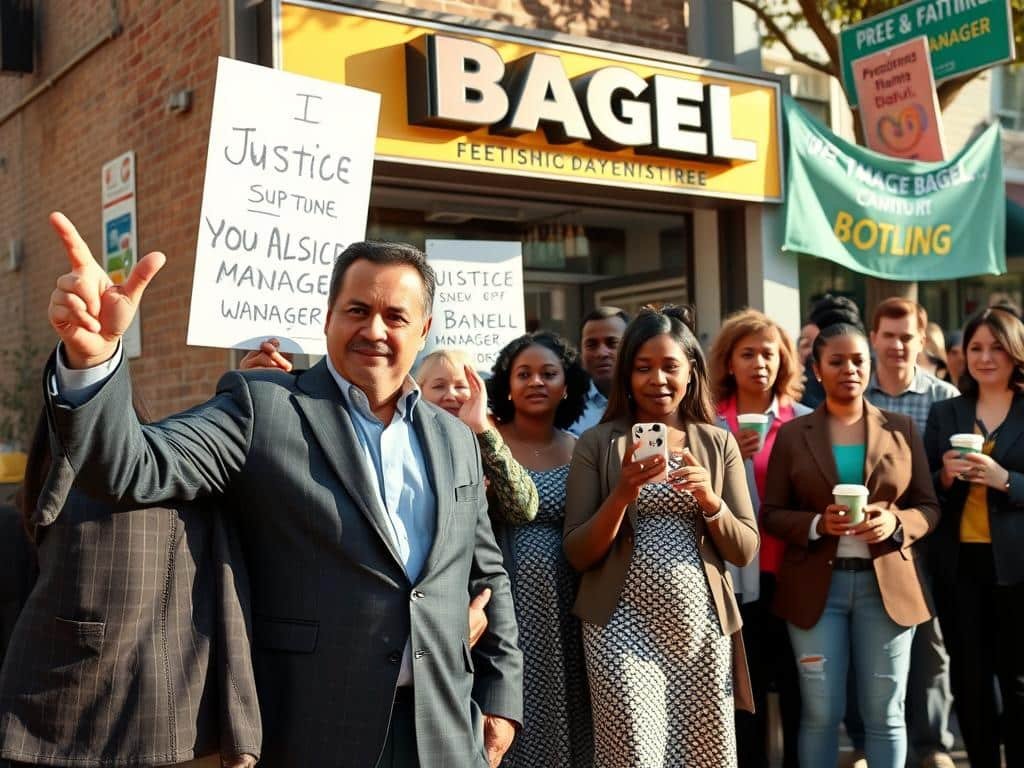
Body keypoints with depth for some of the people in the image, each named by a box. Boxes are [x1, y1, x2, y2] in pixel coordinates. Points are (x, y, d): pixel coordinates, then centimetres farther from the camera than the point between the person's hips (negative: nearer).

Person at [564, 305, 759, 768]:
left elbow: (745, 551, 4)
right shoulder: (598, 443, -1)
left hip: (702, 631, 3)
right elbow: (577, 555, -4)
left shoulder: (718, 443, 5)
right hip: (624, 631, -2)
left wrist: (708, 498, -14)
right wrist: (623, 493, -18)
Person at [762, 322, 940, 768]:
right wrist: (817, 524, -17)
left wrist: (896, 523, -14)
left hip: (886, 584, 1)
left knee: (885, 715, 8)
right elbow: (771, 514, 2)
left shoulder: (901, 428, 6)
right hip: (817, 586, -1)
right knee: (820, 713, 6)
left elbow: (929, 507, 7)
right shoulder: (792, 434, 3)